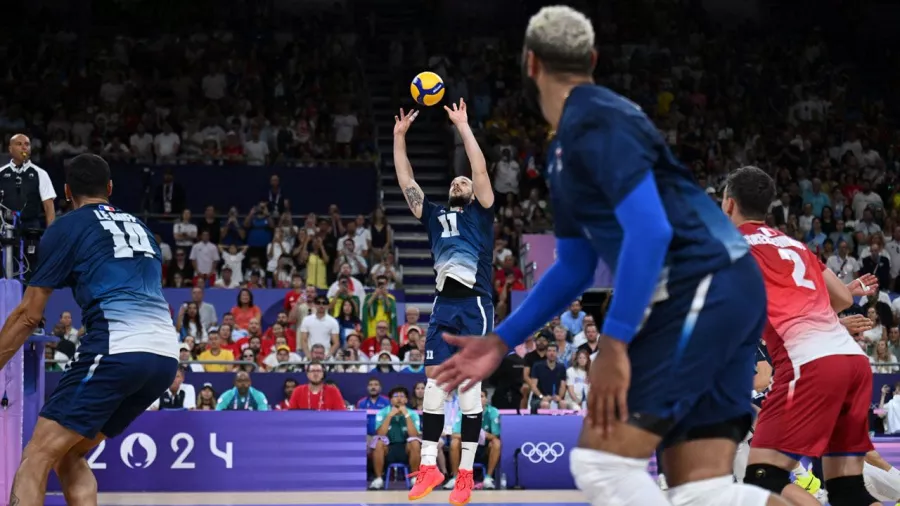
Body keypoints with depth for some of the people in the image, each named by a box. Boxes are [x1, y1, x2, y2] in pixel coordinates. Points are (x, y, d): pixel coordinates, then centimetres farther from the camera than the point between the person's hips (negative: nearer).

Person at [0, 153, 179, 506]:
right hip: (166, 355, 7)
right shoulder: (139, 228, 26)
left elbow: (29, 315, 6)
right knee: (69, 456, 19)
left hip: (117, 349, -7)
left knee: (36, 458, -5)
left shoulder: (67, 227, 6)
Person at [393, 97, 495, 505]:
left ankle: (466, 472, -4)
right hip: (444, 305, 4)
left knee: (469, 381, -5)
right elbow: (405, 181, 18)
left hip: (474, 306, -4)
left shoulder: (480, 213, 9)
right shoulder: (434, 215, 19)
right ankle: (429, 467, 1)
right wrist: (399, 137, 14)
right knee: (434, 378, -1)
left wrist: (463, 128, -5)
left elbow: (481, 172, -4)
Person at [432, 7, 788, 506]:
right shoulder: (564, 150, 21)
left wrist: (613, 344, -21)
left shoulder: (594, 120, -10)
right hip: (720, 295, 9)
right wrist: (501, 342, 26)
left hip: (704, 291, -9)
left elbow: (650, 229, -20)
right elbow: (574, 266, 29)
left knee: (601, 461, -12)